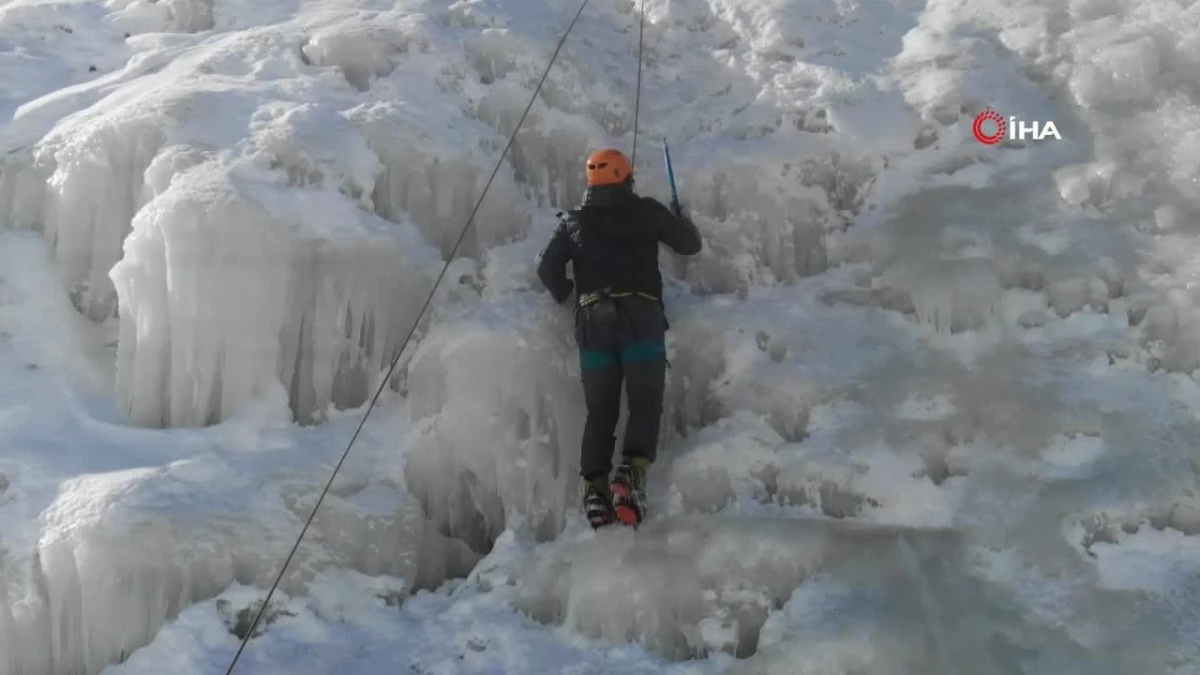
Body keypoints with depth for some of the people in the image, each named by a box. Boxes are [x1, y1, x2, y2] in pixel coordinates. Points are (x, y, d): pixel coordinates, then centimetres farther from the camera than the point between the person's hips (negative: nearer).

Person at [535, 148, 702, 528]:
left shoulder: (575, 220, 14)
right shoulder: (647, 211, 10)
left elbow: (547, 268, 7)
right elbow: (690, 245, 17)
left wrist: (566, 299, 26)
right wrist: (680, 218, 38)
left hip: (593, 321, 2)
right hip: (640, 316, -2)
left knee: (600, 409, 5)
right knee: (645, 402, -2)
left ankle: (595, 488, -9)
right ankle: (632, 473, -25)